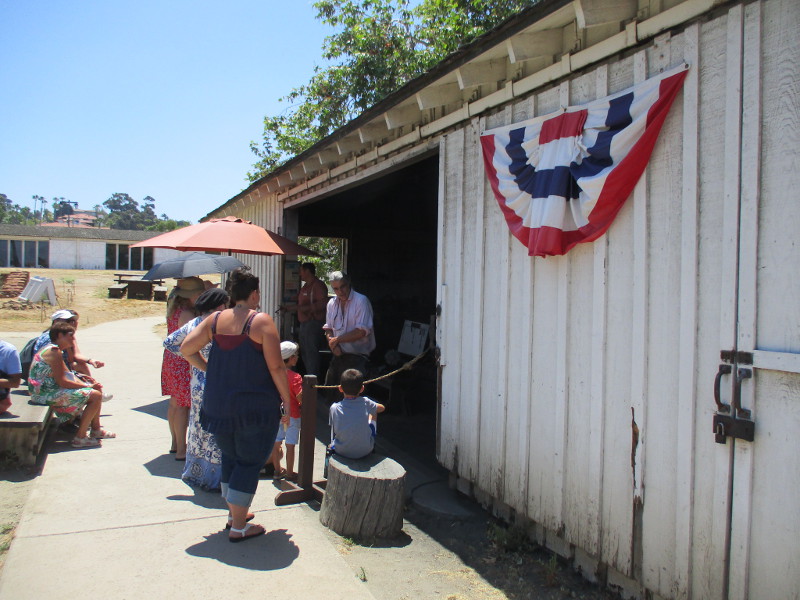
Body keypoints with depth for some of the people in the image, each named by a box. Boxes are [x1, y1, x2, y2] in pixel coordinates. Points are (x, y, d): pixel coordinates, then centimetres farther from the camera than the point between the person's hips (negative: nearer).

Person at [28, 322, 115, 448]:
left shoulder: (50, 349, 16)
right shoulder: (54, 351, -18)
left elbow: (66, 375, 17)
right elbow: (61, 382, -22)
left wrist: (80, 378, 1)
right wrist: (87, 386, -14)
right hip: (47, 394, -11)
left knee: (97, 389, 14)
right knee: (95, 395, -19)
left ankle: (96, 430, 22)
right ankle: (80, 438, -12)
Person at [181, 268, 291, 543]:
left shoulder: (216, 320, 4)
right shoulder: (261, 321, -13)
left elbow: (186, 348, 5)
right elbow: (276, 367, -16)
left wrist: (209, 370, 14)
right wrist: (286, 400, -5)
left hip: (218, 403, 6)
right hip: (255, 405, -6)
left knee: (230, 457, 22)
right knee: (249, 461, 6)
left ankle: (234, 512, 35)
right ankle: (238, 527, 10)